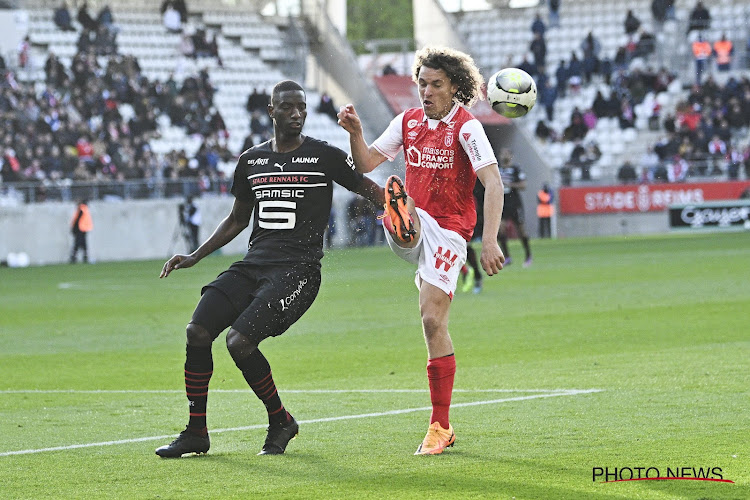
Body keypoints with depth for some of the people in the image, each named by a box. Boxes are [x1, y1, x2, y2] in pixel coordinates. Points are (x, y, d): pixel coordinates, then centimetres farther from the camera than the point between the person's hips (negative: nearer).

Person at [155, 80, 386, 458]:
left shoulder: (325, 157, 0)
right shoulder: (251, 161, 14)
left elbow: (369, 190, 6)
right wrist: (194, 257, 19)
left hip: (297, 268, -5)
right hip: (252, 265, 5)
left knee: (240, 342, -22)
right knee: (198, 331, -11)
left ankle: (280, 421, 1)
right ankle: (196, 433, 1)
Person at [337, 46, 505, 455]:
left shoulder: (466, 127, -9)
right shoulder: (408, 121, 9)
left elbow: (493, 184, -18)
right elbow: (365, 164, 10)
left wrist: (490, 241, -29)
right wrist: (355, 133, -11)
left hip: (448, 230, -5)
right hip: (413, 225, 5)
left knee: (433, 320, -12)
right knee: (392, 192, -30)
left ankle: (440, 427, -6)